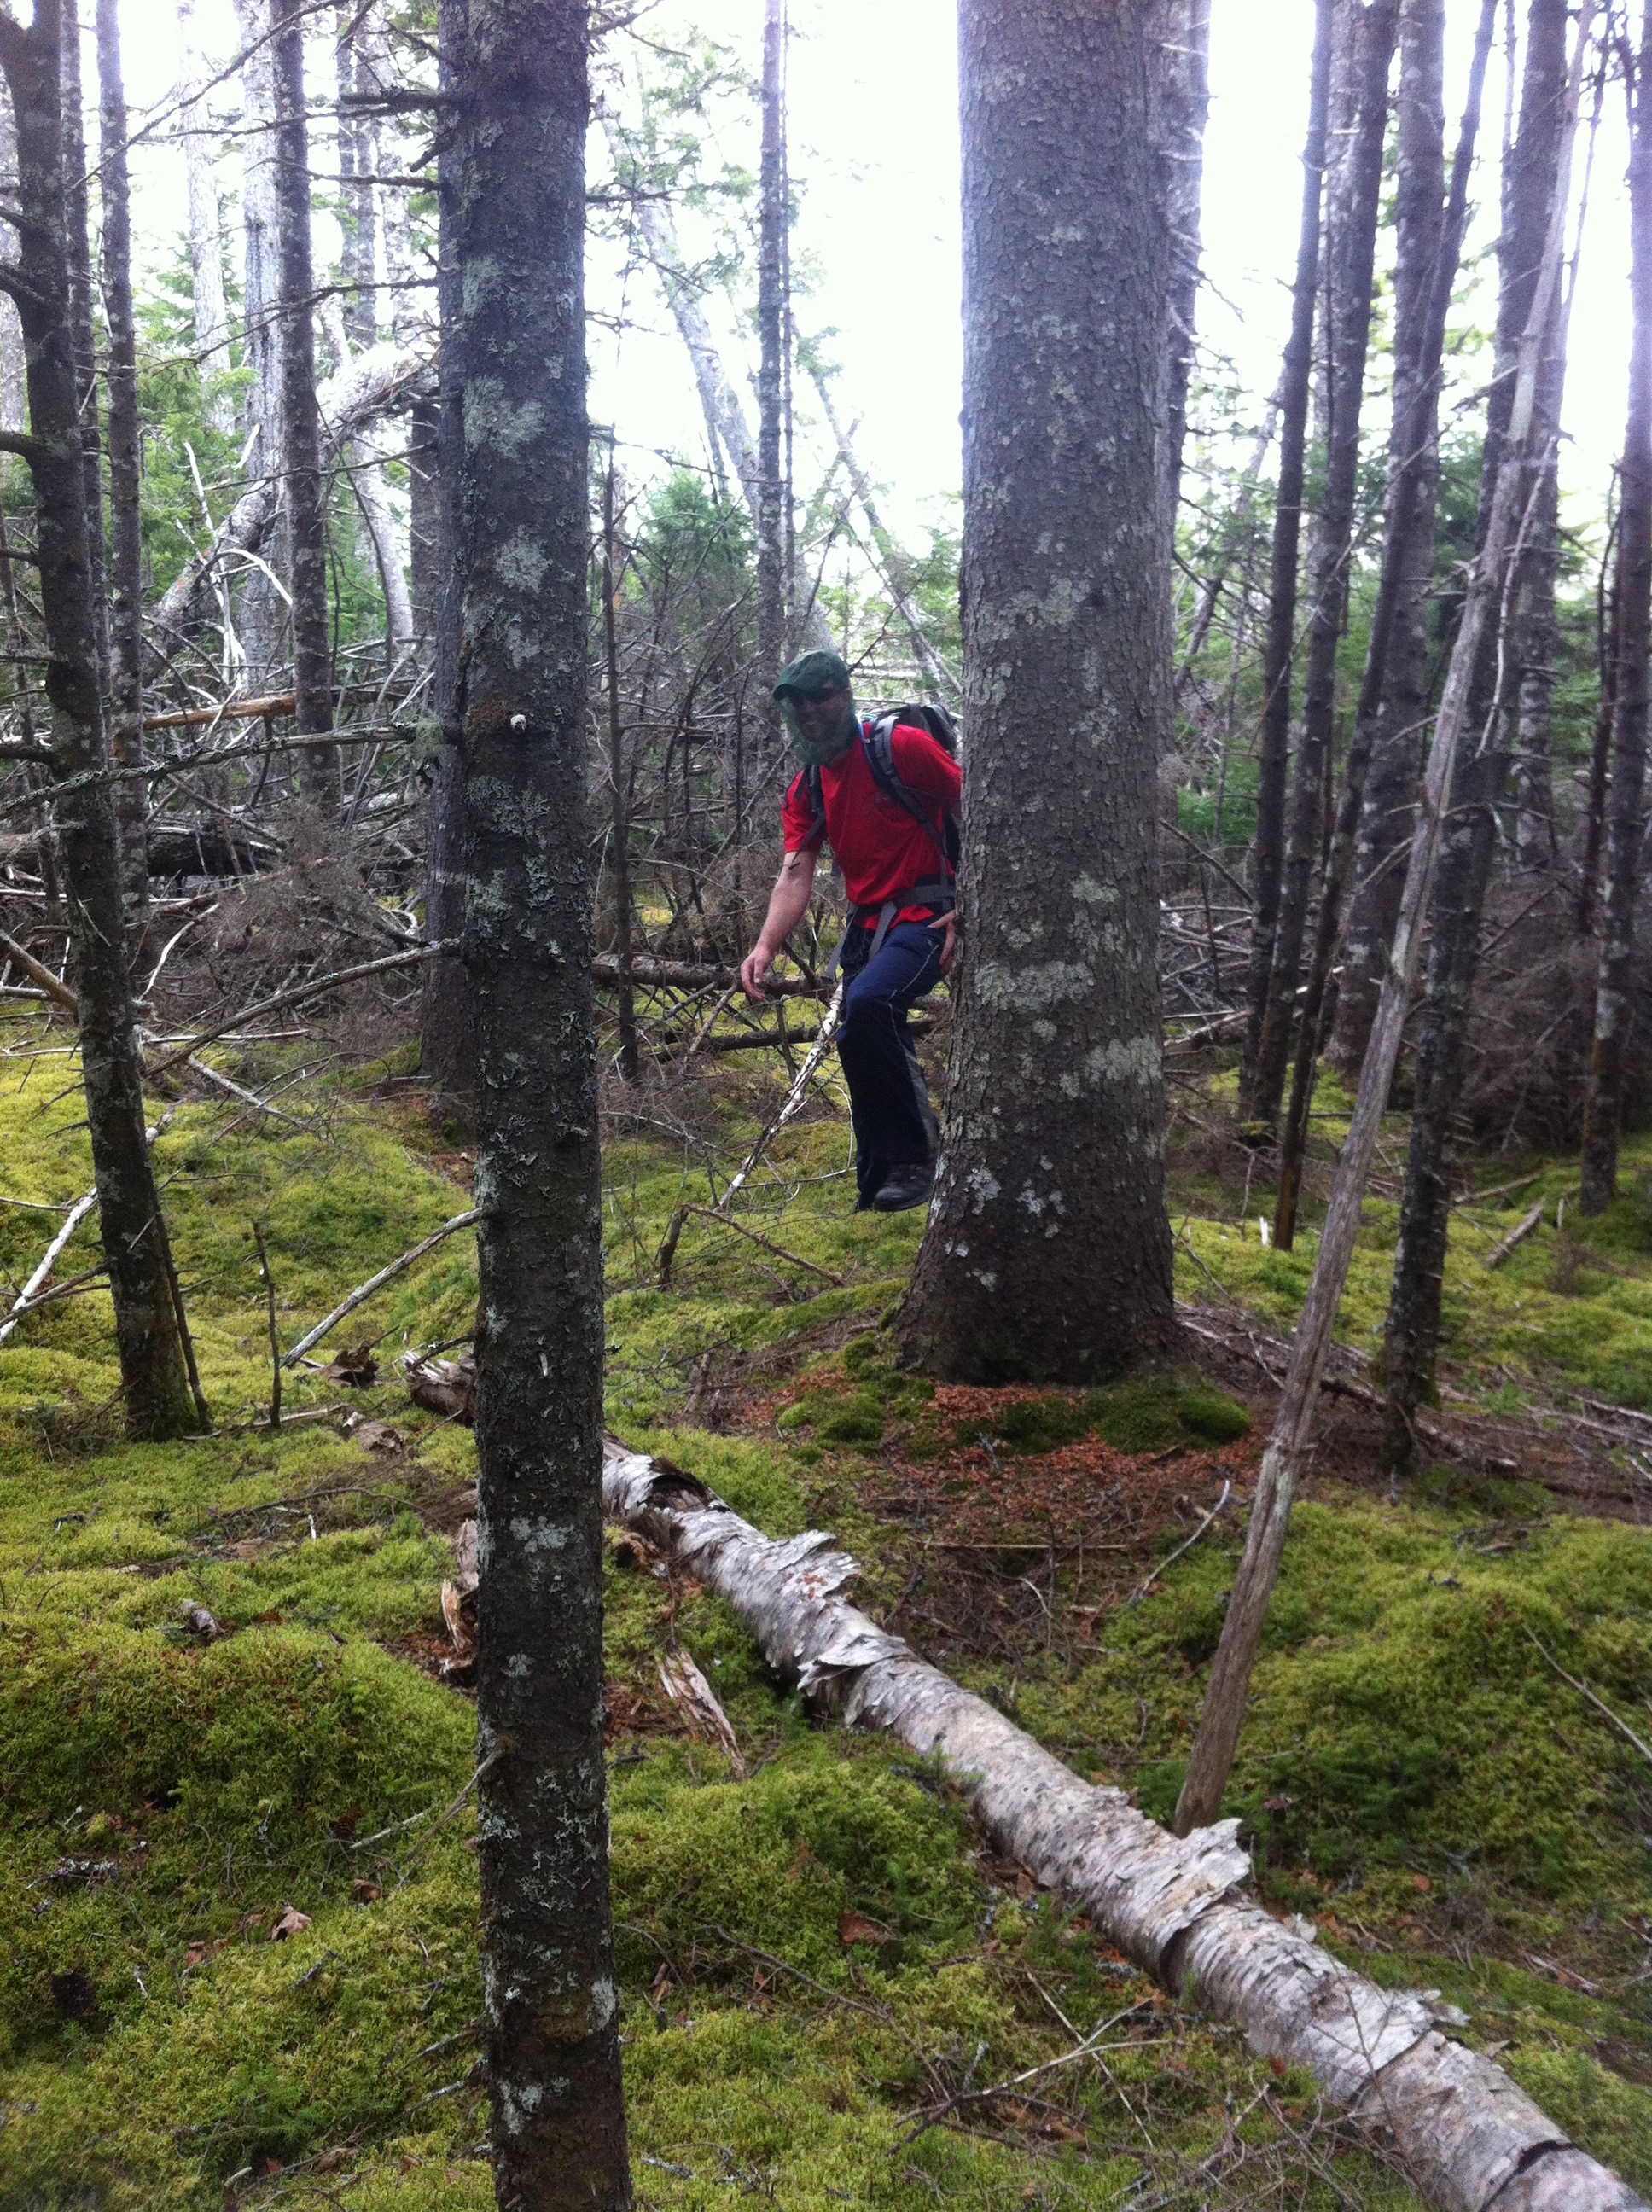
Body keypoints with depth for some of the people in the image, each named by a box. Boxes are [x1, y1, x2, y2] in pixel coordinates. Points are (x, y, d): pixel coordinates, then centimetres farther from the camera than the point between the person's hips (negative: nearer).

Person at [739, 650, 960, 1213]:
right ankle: (877, 1192, 22)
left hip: (927, 916, -8)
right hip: (867, 927, 8)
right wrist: (765, 946, -17)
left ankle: (916, 1150, -17)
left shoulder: (902, 746, -9)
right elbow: (795, 874, 0)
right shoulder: (805, 791, 10)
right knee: (863, 1047, 8)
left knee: (867, 1004, -32)